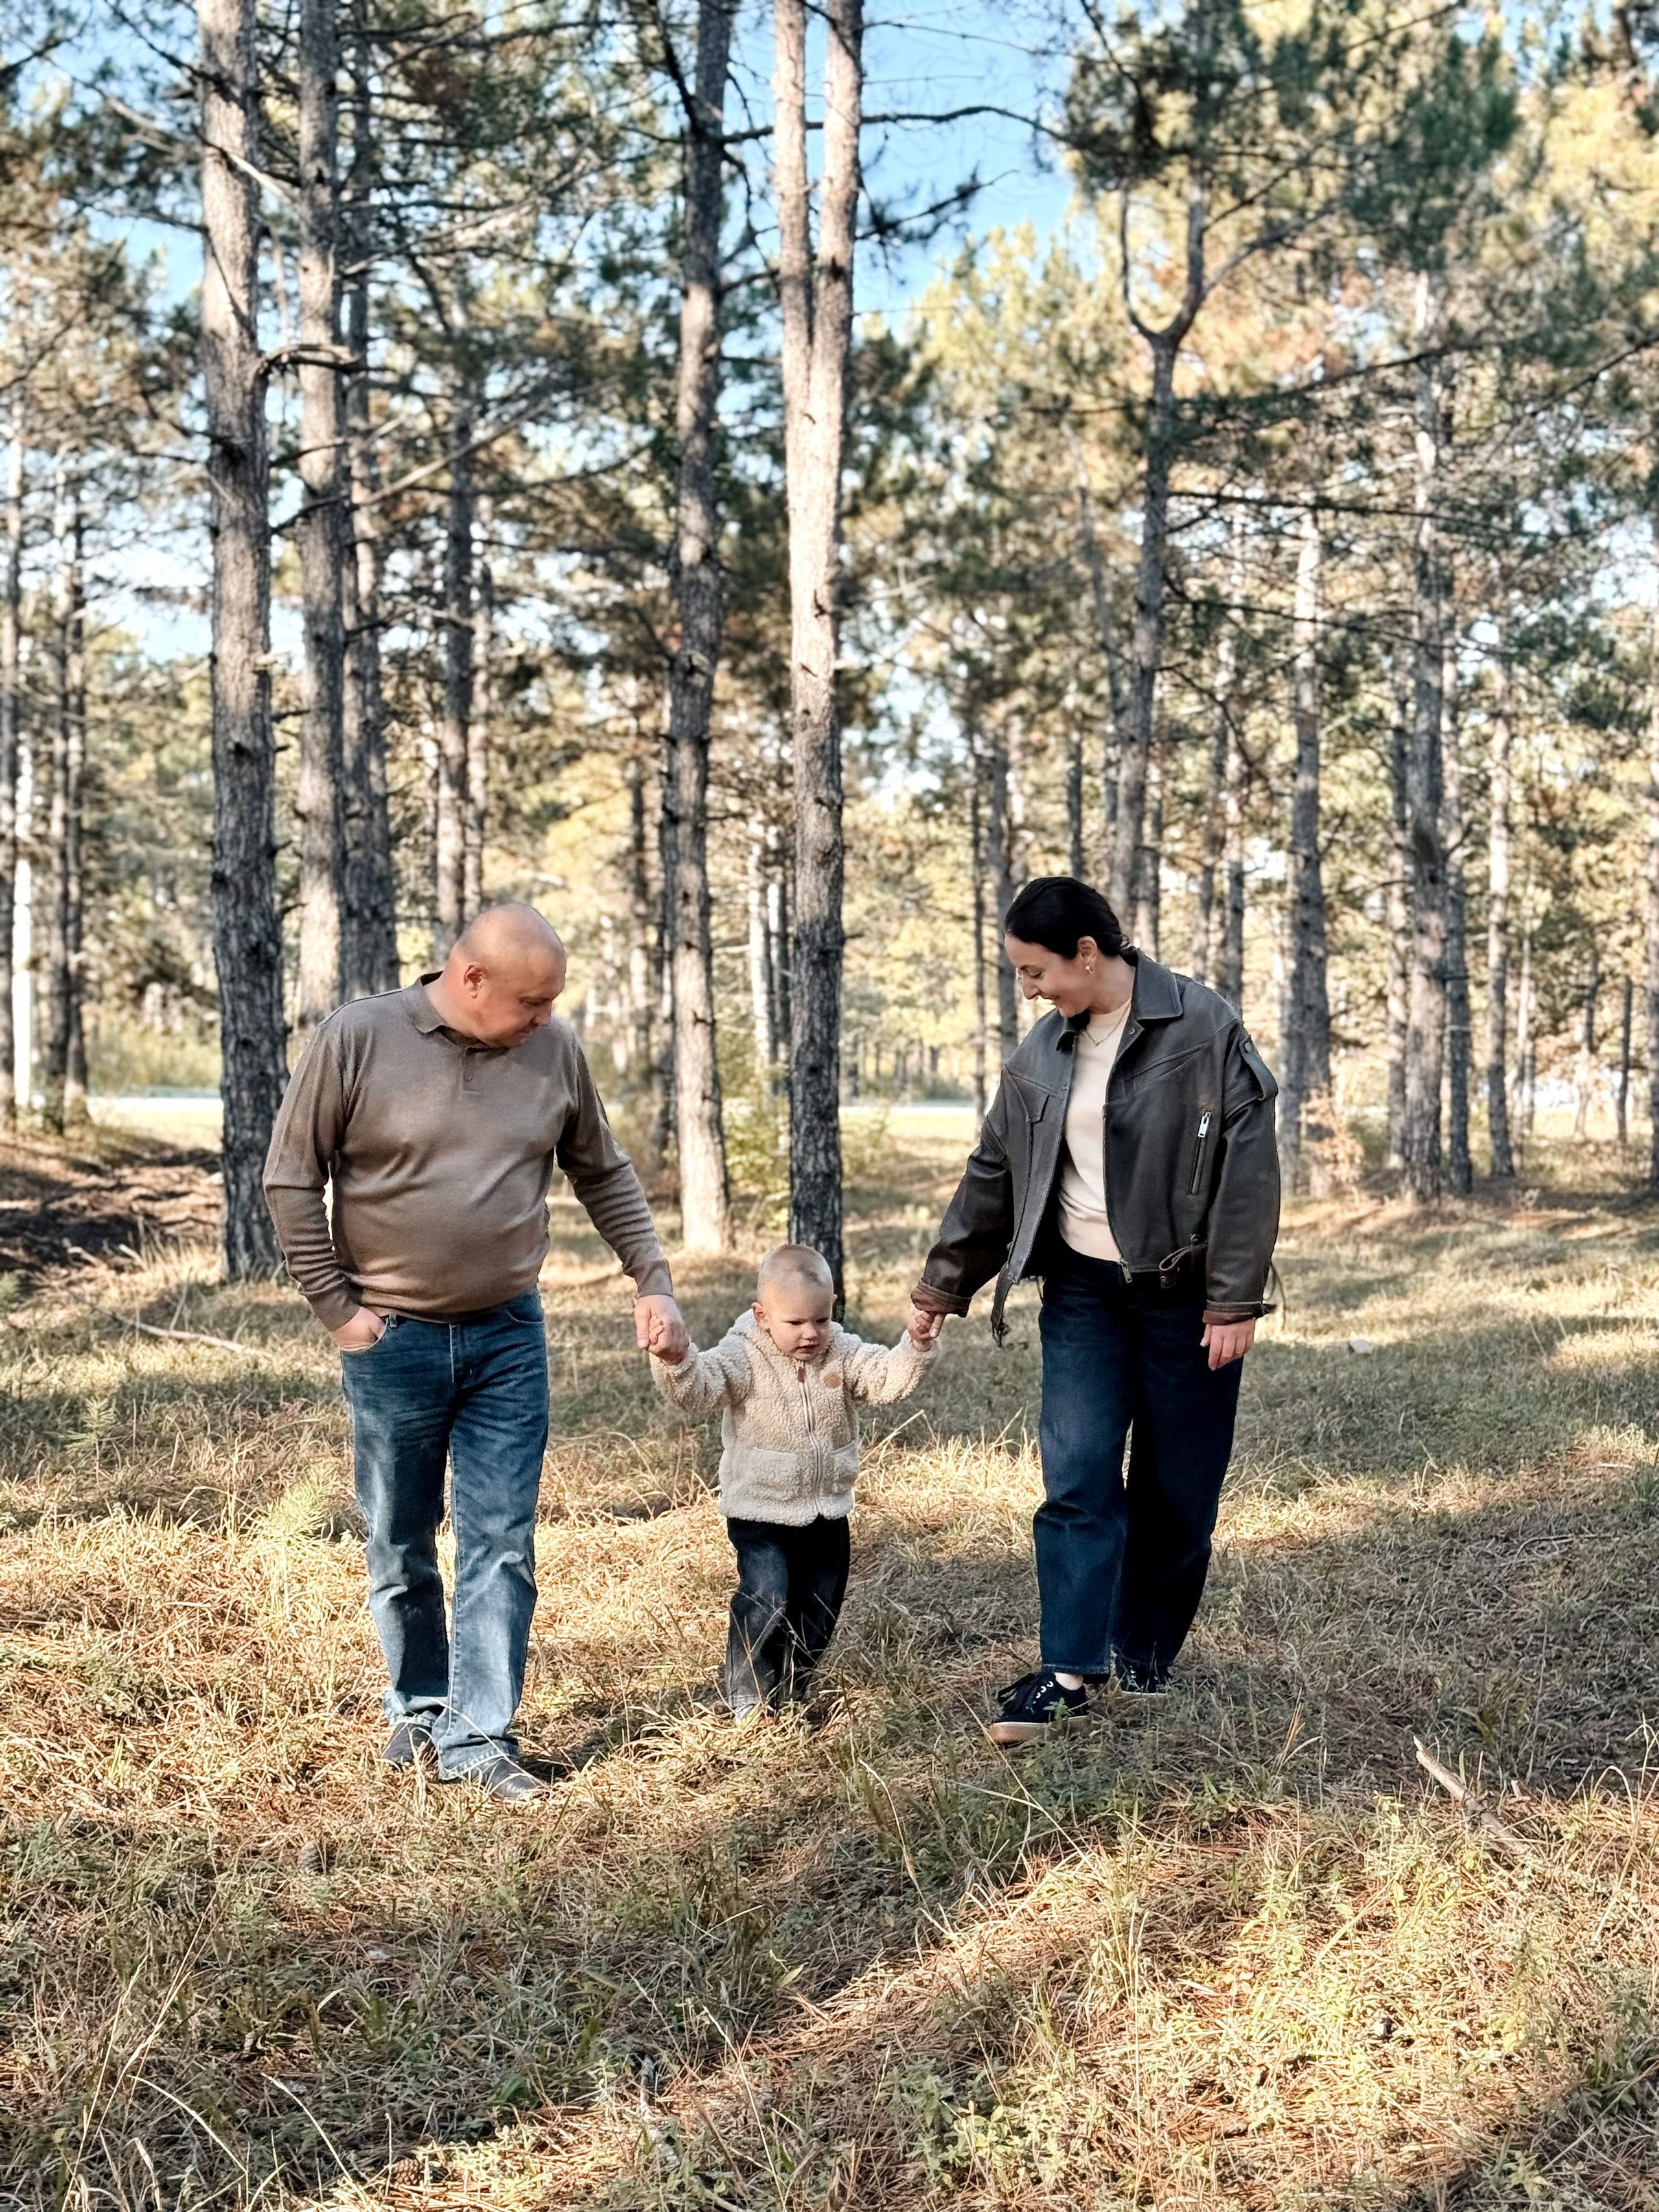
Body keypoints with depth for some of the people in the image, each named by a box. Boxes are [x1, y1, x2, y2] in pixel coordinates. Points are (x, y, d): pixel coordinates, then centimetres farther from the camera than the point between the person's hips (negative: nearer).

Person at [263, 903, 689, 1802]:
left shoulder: (553, 1051, -1)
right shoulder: (358, 1038, -11)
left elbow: (605, 1176, 11)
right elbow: (292, 1179, -5)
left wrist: (653, 1282, 5)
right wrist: (336, 1305, -6)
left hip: (509, 1335, 2)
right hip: (393, 1340, -2)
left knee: (502, 1546, 1)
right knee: (401, 1548, 12)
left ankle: (479, 1737, 10)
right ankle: (419, 1707, 32)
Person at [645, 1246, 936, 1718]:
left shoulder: (843, 1353, -3)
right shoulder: (744, 1358, -16)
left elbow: (889, 1377, -10)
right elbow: (700, 1389, -31)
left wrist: (916, 1347, -29)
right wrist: (674, 1362, -52)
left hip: (827, 1512, 5)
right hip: (761, 1512, -5)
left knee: (819, 1608, 14)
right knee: (767, 1600, -19)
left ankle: (791, 1691, 35)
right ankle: (747, 1697, 0)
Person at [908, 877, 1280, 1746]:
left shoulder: (1203, 1029, -11)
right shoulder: (1042, 1053, 5)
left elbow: (1247, 1167, -13)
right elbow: (993, 1174, 14)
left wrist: (1235, 1300, -16)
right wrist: (943, 1285, 18)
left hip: (1184, 1296, -4)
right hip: (1083, 1291, 4)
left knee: (1177, 1490, 6)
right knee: (1077, 1478, -5)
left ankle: (1145, 1655, 23)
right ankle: (1067, 1672, -3)